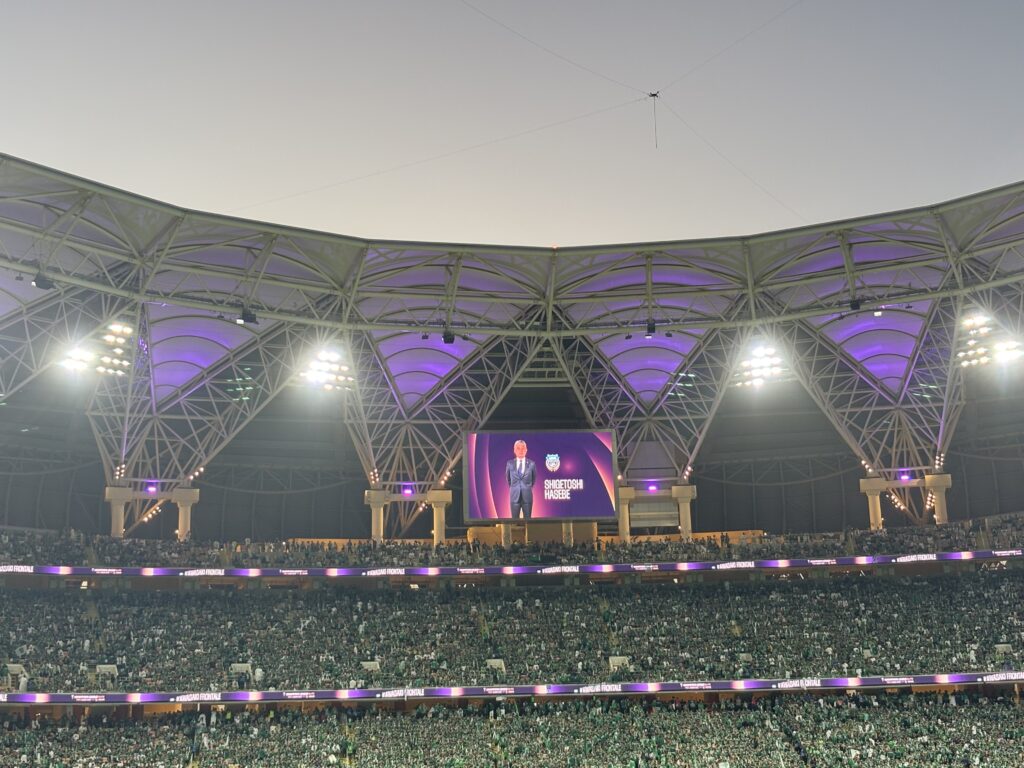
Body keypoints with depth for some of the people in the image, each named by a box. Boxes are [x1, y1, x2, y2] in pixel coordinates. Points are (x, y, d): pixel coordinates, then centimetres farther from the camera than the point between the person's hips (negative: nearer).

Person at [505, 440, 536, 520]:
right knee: (514, 520, 5)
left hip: (527, 496, 0)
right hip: (514, 496, 1)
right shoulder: (510, 463, 1)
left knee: (527, 520, 6)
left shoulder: (531, 463, -2)